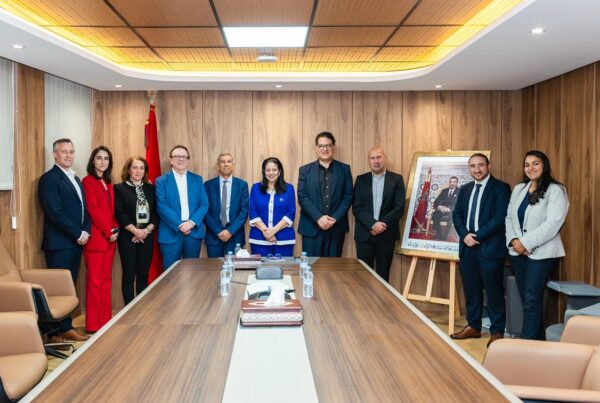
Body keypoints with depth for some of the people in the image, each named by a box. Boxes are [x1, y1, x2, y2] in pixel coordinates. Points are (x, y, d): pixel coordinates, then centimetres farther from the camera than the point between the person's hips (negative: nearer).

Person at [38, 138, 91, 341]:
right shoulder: (49, 179, -8)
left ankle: (66, 328, 18)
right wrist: (78, 234, -14)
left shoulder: (76, 179, 18)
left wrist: (86, 231, 1)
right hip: (59, 243, -8)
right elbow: (55, 213, -17)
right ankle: (56, 332, 5)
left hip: (76, 241, 8)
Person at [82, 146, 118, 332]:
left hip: (110, 237, 8)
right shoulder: (88, 181, -5)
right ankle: (93, 324, 3)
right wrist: (109, 231, -11)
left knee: (106, 280, 10)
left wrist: (115, 229, 2)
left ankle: (105, 320, 16)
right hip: (96, 237, -7)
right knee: (95, 280, -4)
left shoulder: (108, 183, 18)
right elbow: (93, 210, -12)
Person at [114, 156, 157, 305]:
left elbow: (156, 212, 6)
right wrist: (135, 231, -14)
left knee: (143, 275, 7)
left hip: (147, 236, 3)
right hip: (128, 237, -3)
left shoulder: (151, 188, 10)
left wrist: (147, 230, -8)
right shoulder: (119, 188, 0)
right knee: (129, 275, 1)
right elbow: (119, 213, -8)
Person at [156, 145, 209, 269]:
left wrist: (192, 222, -13)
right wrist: (179, 225, -15)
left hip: (194, 232, 2)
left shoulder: (197, 179, 10)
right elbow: (162, 206, -7)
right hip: (171, 233, -2)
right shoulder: (162, 181, 3)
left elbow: (204, 204, 3)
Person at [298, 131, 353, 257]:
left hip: (336, 227, 1)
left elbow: (348, 196, 2)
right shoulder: (305, 170, 6)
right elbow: (302, 197, -3)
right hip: (311, 227, -1)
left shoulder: (344, 169, 8)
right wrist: (318, 218, -14)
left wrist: (335, 218, -10)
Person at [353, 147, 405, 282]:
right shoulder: (361, 179, 7)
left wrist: (382, 225, -14)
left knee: (383, 274, 7)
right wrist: (372, 224, -14)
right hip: (364, 234, 1)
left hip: (386, 235, -1)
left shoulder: (396, 179, 3)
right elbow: (356, 208, -1)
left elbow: (399, 208, -4)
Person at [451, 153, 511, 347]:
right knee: (471, 289, 11)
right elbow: (456, 214, 11)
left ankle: (497, 331, 13)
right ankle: (473, 326, 23)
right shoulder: (465, 189, 15)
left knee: (493, 290, 1)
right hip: (467, 245, 6)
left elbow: (500, 217, -13)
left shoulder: (500, 187, -4)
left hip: (489, 247, -5)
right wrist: (465, 235, -6)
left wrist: (477, 236, -15)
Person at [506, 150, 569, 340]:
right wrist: (513, 240, -6)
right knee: (528, 299, 9)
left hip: (541, 253, -6)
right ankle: (538, 341, 20)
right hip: (517, 252, 6)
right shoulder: (518, 189, 13)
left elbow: (553, 223, -17)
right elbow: (509, 217, 11)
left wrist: (526, 243, -18)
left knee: (531, 300, -8)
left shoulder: (555, 190, -7)